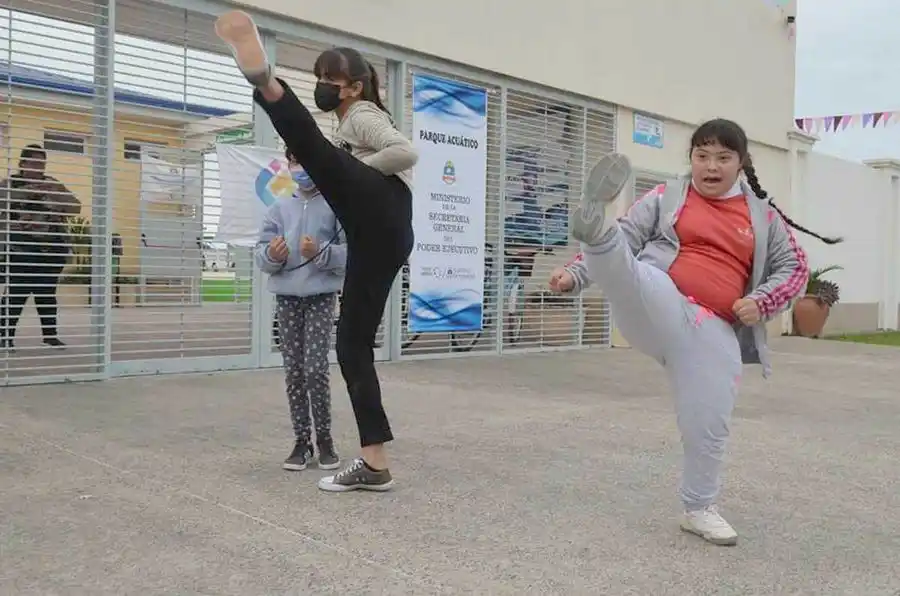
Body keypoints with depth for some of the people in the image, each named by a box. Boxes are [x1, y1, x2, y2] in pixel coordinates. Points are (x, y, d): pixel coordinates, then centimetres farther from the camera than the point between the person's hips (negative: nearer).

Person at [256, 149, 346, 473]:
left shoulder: (335, 206, 0)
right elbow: (260, 252, 6)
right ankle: (301, 440, 15)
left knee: (315, 370, -8)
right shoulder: (280, 207, 10)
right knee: (293, 372, 5)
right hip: (287, 296, 4)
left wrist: (320, 253, -21)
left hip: (321, 296, -3)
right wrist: (271, 255, -16)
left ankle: (324, 438, 9)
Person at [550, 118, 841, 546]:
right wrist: (575, 274, -3)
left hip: (714, 332, 2)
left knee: (709, 424, 4)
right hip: (659, 307, -2)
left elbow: (795, 267, 18)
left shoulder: (763, 216, 15)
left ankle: (699, 508, 25)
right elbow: (627, 240, 9)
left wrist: (762, 301, -2)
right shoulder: (667, 197, 10)